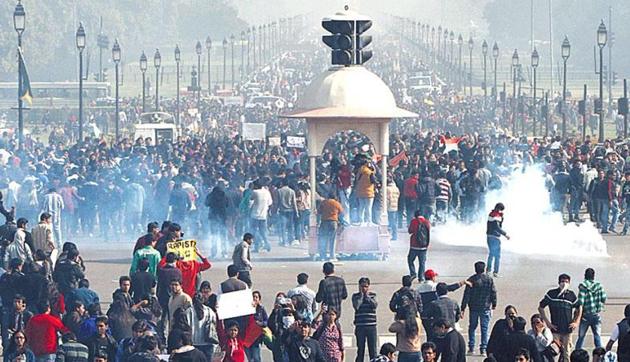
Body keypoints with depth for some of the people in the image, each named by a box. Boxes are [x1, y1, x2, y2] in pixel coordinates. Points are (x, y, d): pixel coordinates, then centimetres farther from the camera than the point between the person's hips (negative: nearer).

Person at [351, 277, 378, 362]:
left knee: (373, 350, 0)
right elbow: (356, 306, -11)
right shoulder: (355, 296, 6)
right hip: (360, 326, 0)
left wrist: (367, 295, -5)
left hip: (371, 326, 0)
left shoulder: (373, 295, 8)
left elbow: (375, 305, -9)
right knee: (360, 349, 2)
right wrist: (361, 295, -6)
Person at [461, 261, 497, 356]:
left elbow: (466, 295, -8)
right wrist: (494, 304, 15)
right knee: (484, 328, 5)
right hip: (485, 308, 0)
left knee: (472, 327, 13)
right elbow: (493, 293, 1)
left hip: (474, 307, 0)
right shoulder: (489, 280, -5)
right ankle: (483, 348, 2)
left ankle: (471, 347, 12)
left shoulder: (471, 280, -8)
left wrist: (463, 308, -4)